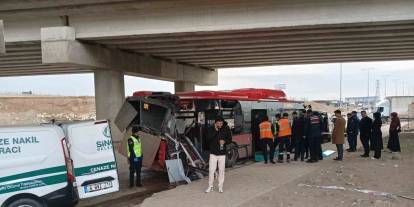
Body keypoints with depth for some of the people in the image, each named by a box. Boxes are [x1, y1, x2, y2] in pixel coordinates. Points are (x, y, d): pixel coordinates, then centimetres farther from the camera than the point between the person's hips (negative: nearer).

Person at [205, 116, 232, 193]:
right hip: (213, 153, -1)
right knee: (211, 170, 0)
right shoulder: (210, 129, -3)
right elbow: (207, 139, -15)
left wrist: (224, 141, -16)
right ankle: (210, 186, 13)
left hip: (222, 153, 1)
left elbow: (230, 139, 5)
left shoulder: (226, 129, -1)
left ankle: (220, 187, 17)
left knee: (221, 170, 6)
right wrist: (215, 131, -20)